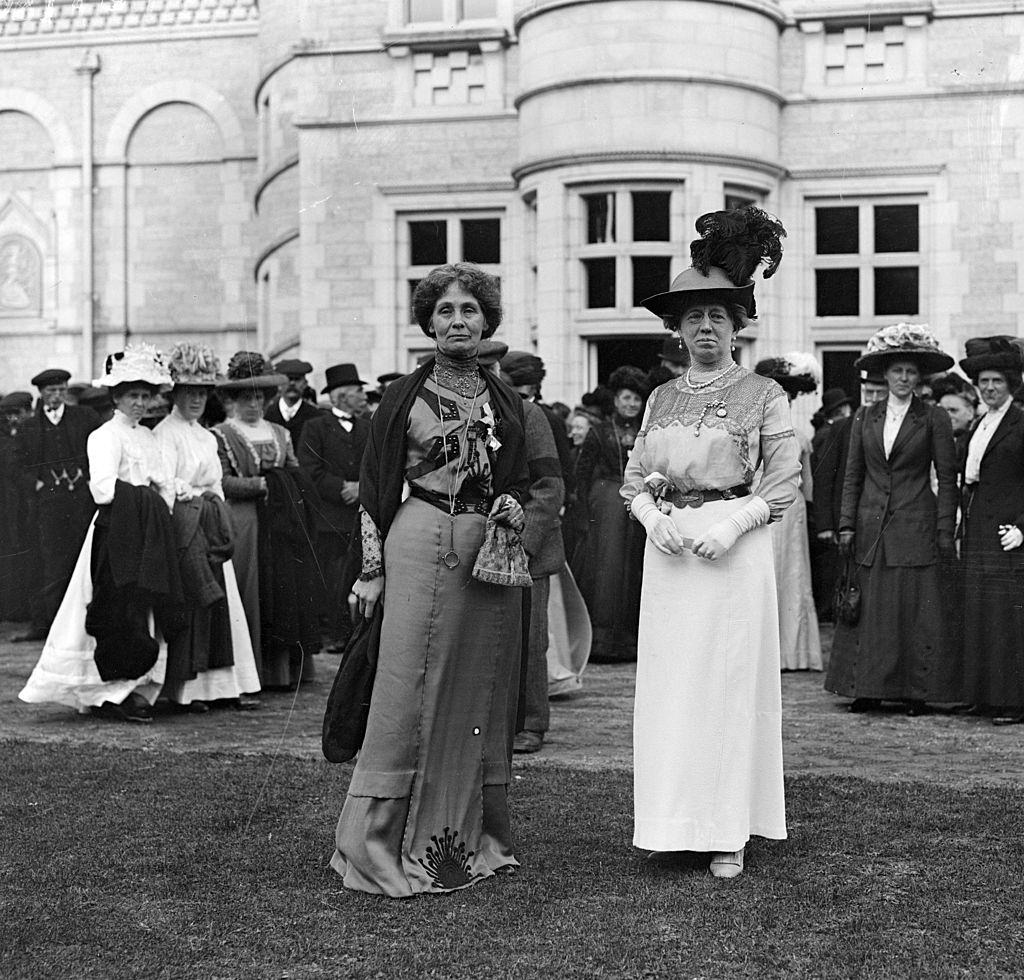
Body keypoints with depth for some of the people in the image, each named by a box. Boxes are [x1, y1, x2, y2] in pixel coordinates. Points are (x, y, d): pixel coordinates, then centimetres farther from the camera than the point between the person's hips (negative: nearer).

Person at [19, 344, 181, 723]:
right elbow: (104, 489, -18)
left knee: (147, 617, 6)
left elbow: (166, 487, 13)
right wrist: (143, 494, -7)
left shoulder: (148, 437, 17)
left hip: (149, 536, 7)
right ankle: (107, 696, 1)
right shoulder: (105, 436, -6)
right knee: (120, 616, -6)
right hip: (116, 533, -7)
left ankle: (134, 692, 12)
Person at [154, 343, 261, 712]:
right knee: (188, 606, -7)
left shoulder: (208, 437, 21)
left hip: (212, 529, 8)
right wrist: (198, 493, -8)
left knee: (225, 603, 3)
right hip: (183, 528, -7)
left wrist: (217, 509, 10)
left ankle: (229, 682, 6)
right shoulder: (166, 433, -4)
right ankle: (189, 689, -2)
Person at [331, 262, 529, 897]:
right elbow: (376, 488, 2)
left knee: (480, 695, 6)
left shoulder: (506, 402, 12)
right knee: (412, 691, -5)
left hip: (492, 551, 4)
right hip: (422, 546, -4)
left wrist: (511, 509, -3)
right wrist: (372, 570, -4)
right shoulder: (406, 396, 1)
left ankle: (468, 836, 16)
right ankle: (388, 842, 4)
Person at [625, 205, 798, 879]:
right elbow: (634, 479, 13)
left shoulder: (764, 395, 2)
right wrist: (654, 517, -7)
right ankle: (674, 825, 12)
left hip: (734, 548, -4)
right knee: (668, 684, 3)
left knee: (730, 680, -2)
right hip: (668, 551, 4)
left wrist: (731, 522, -15)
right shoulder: (663, 398, 13)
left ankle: (730, 833, 5)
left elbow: (784, 482, -2)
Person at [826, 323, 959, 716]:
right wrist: (847, 524, 3)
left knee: (916, 607, -3)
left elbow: (947, 478, 0)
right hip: (872, 528, 3)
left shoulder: (934, 419, 2)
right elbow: (853, 475, 10)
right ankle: (869, 688, 9)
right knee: (870, 607, 2)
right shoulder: (864, 418, 10)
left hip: (916, 528, -3)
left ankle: (917, 691, 5)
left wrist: (945, 531, -6)